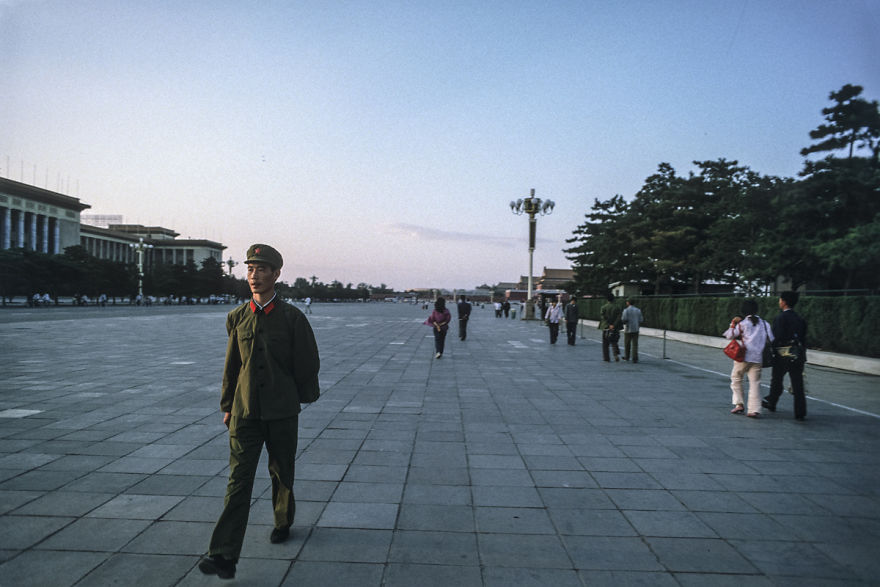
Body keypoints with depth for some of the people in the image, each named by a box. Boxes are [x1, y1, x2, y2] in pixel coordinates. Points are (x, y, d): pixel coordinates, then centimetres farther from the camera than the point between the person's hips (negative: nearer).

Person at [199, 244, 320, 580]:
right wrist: (227, 407, 14)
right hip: (245, 412, 1)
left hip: (282, 412, -1)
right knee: (239, 480, -4)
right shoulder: (237, 317, 3)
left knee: (282, 473, 14)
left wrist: (304, 399, 7)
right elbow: (231, 364, 10)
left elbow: (307, 362, 1)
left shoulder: (292, 317, -6)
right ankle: (225, 556, -4)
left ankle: (283, 522, 39)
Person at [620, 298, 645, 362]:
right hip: (636, 330, 3)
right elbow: (641, 320, 4)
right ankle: (635, 358, -5)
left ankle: (627, 357, 27)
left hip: (628, 330, -3)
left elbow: (624, 320, -15)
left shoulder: (626, 310, -8)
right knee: (635, 344, 1)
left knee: (627, 344, 13)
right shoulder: (638, 310, 4)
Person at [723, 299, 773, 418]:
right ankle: (754, 409, -3)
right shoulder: (764, 323, 8)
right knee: (755, 383, 4)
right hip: (758, 358, 3)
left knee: (736, 379, 13)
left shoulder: (742, 323, -4)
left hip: (744, 357, -3)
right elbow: (771, 340, 9)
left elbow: (729, 336, -1)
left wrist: (733, 323, 8)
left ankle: (739, 404, 8)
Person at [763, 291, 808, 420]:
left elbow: (778, 337, -17)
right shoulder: (800, 319, 9)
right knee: (798, 384, 4)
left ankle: (771, 403, 30)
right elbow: (804, 338, 12)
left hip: (783, 355, -5)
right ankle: (800, 413, 3)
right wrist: (802, 355, 17)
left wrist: (773, 350, -5)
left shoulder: (781, 317, -11)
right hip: (798, 355, 5)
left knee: (776, 380, 13)